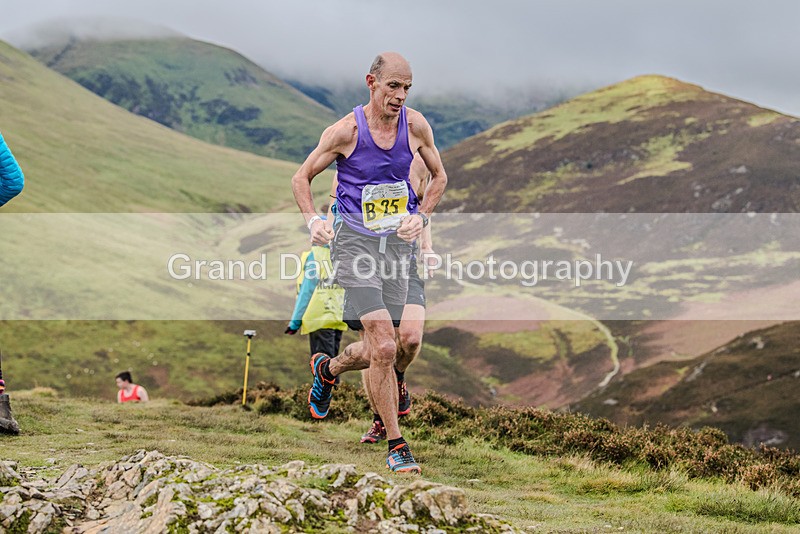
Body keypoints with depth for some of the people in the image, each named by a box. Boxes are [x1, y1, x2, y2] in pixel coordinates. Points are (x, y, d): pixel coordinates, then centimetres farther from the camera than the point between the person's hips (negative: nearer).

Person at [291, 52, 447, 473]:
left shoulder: (415, 126, 0)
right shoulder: (346, 130, -10)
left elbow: (439, 177, 16)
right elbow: (301, 178, 1)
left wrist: (420, 216, -1)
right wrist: (313, 220, -16)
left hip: (398, 243, 4)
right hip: (355, 243, -4)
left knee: (376, 351, 9)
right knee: (384, 347, -17)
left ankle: (328, 368, 44)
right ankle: (395, 444, -6)